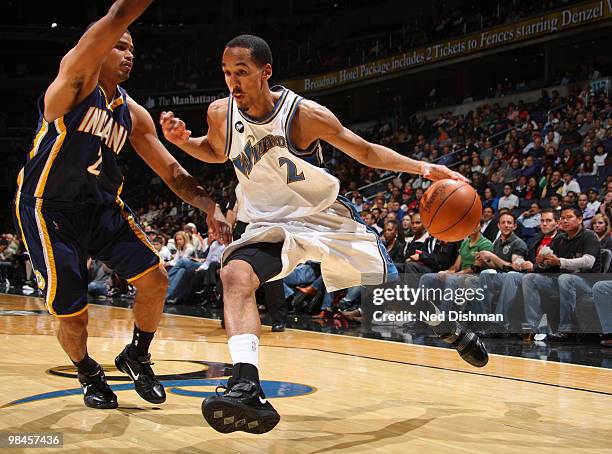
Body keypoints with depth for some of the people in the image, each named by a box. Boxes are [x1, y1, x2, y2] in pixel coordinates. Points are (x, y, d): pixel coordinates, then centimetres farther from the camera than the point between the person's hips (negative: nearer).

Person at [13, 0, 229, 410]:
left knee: (155, 279, -8)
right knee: (72, 314, -8)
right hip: (49, 208, -6)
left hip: (103, 206, 6)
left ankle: (137, 357, 19)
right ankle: (88, 373, 24)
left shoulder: (133, 113, 7)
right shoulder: (76, 78, -11)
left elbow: (170, 170, 6)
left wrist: (210, 206, -7)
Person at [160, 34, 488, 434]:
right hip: (272, 225, 2)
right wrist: (182, 140, -8)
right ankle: (247, 388, -40)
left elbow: (365, 151, -8)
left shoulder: (306, 115, -22)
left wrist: (423, 168, -19)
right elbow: (215, 152, 13)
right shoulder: (221, 114, -12)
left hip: (329, 217, -1)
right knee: (235, 275, -29)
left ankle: (449, 326, 40)